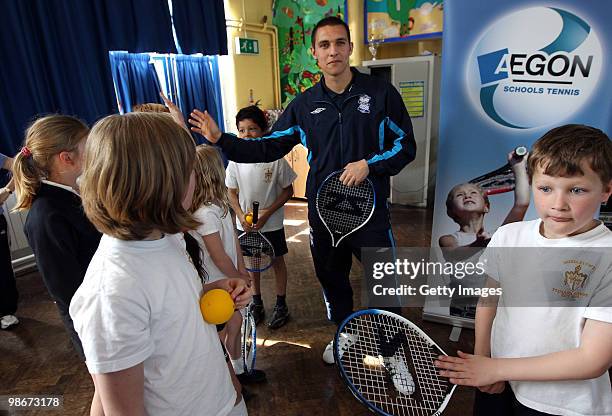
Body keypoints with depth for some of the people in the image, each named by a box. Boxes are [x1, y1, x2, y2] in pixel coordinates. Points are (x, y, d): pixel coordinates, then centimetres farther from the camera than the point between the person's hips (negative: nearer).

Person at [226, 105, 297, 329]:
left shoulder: (276, 160, -16)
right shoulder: (235, 161, -7)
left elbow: (288, 191, -9)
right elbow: (232, 193, 2)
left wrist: (267, 212, -17)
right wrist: (241, 215, -13)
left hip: (271, 224, -3)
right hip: (245, 224, 3)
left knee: (277, 261, 13)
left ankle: (281, 305, 32)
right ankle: (257, 302, 38)